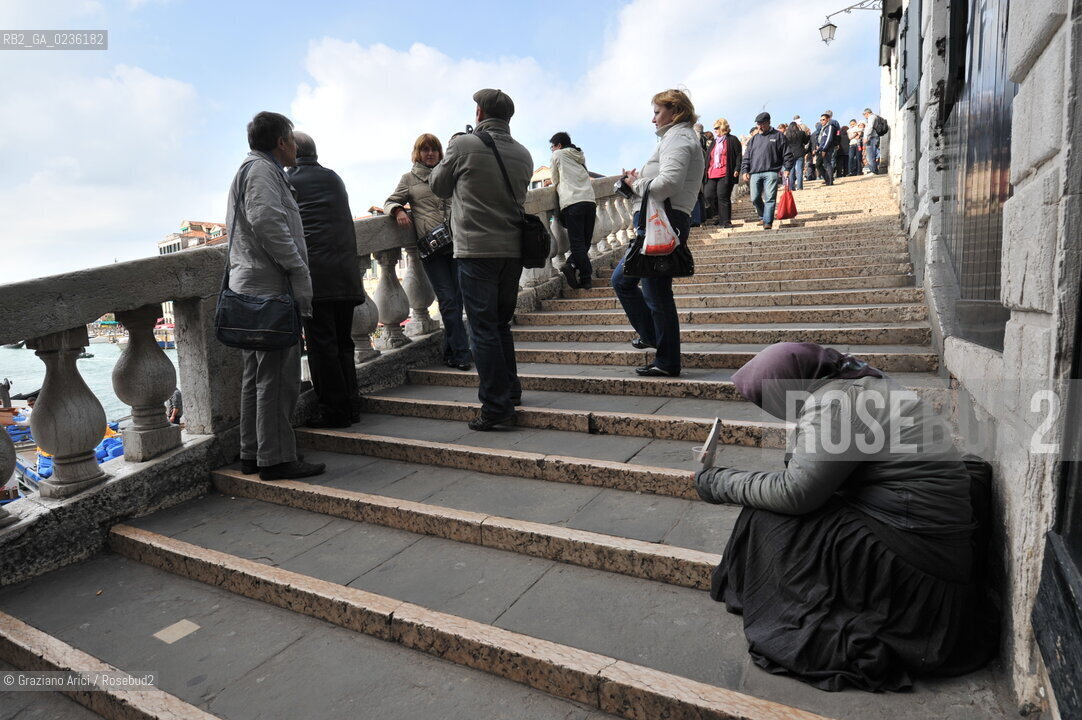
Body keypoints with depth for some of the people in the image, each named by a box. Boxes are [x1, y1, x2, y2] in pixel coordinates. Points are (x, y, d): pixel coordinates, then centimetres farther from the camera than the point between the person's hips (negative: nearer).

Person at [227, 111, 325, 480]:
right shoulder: (263, 170, -6)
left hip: (248, 290, 11)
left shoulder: (248, 170, 27)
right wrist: (301, 276, -20)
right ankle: (277, 458, -3)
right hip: (271, 288, -11)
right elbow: (269, 223, -21)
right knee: (278, 377, -8)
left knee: (255, 376, 13)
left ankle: (252, 454, 20)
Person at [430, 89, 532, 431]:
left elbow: (438, 186, 7)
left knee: (483, 329, -2)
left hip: (476, 251, -5)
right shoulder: (522, 154, 8)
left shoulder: (463, 145, -5)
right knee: (501, 325, 18)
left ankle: (496, 406, -1)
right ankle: (510, 389, 26)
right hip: (513, 249, 5)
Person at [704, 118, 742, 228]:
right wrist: (706, 170, 18)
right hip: (712, 174, 7)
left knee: (723, 196, -10)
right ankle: (722, 216, 18)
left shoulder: (732, 140, 1)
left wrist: (737, 170, -14)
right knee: (709, 195, 1)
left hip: (725, 175, -7)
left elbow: (739, 156, -4)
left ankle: (726, 221, -3)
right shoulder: (714, 142, 24)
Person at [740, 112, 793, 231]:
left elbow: (787, 154, 7)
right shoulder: (754, 139, 20)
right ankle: (762, 216, 24)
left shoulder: (778, 136, 9)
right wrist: (745, 171, 7)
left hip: (771, 172, -4)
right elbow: (746, 157, 20)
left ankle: (768, 222, -15)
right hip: (755, 173, 4)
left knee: (770, 198, -12)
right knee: (755, 199, 0)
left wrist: (786, 169, -4)